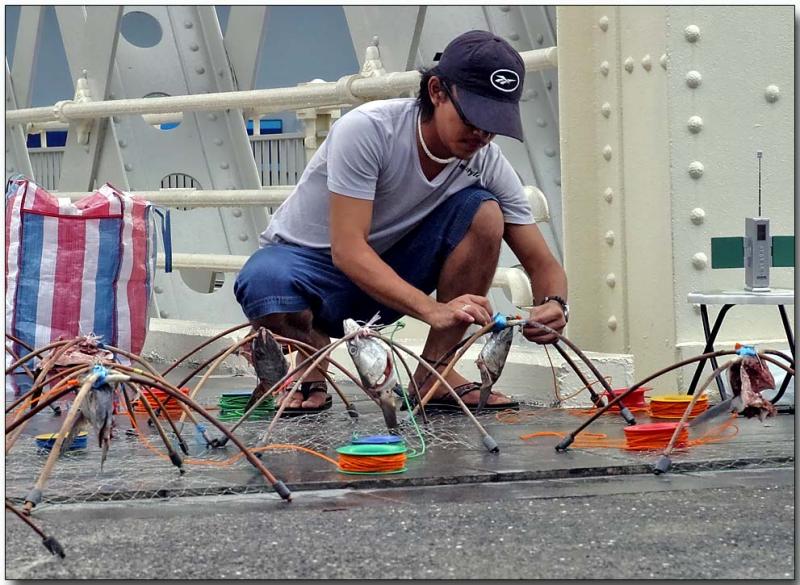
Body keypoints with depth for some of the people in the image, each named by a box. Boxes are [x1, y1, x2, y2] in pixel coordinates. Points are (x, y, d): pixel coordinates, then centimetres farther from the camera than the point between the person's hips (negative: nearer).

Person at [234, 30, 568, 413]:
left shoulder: (488, 164, -12)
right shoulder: (367, 129, -27)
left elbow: (542, 264, -8)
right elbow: (347, 251, -32)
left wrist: (552, 305, -33)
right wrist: (433, 309, -46)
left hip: (391, 272, 4)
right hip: (310, 260, -4)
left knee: (483, 210, -20)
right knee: (264, 283, -40)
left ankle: (435, 373, -12)